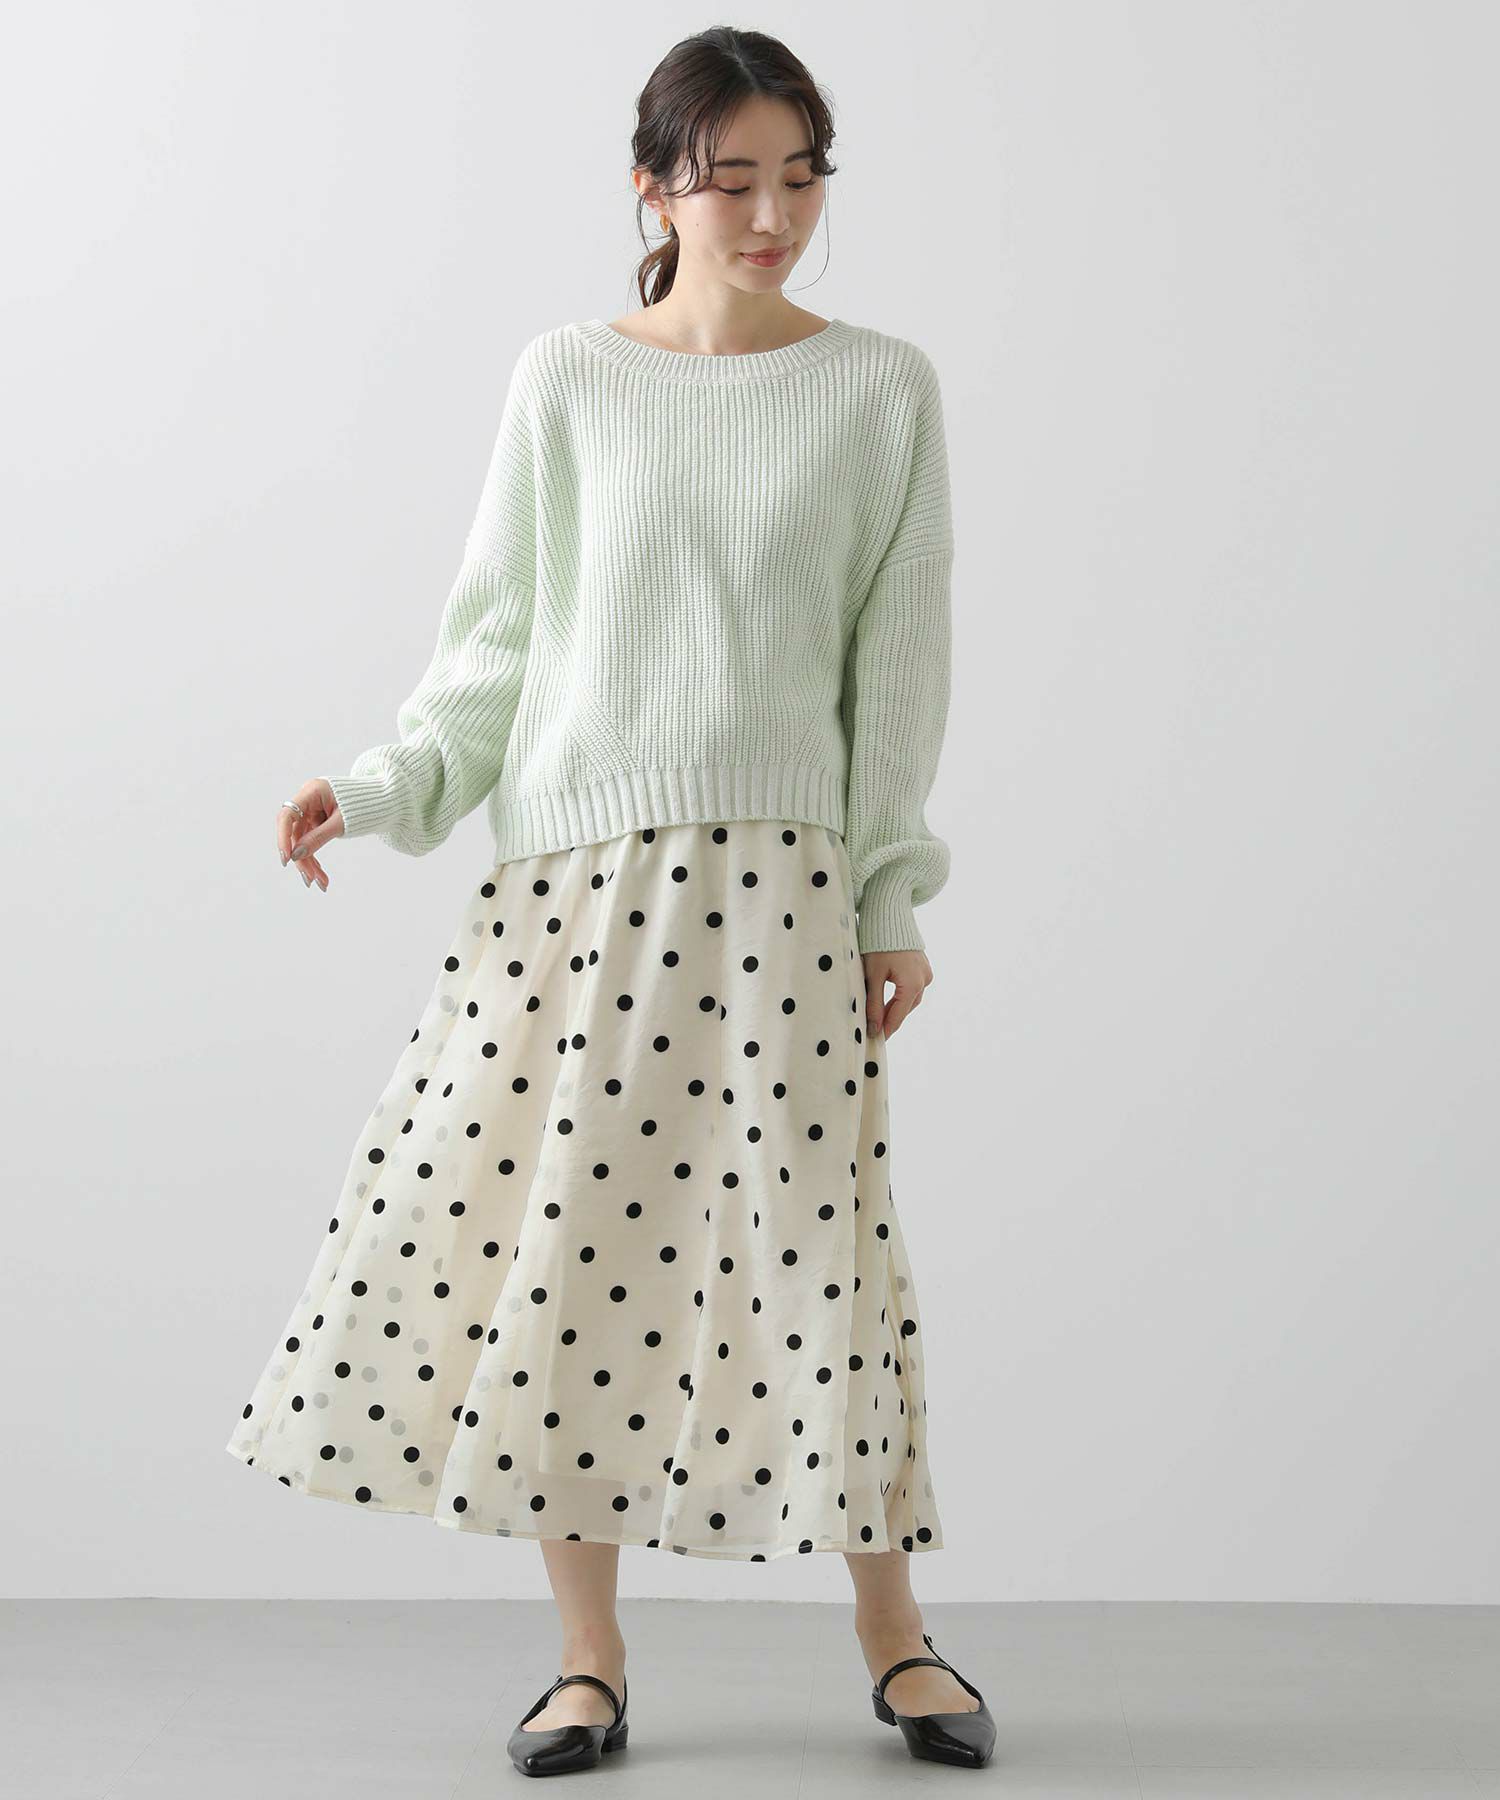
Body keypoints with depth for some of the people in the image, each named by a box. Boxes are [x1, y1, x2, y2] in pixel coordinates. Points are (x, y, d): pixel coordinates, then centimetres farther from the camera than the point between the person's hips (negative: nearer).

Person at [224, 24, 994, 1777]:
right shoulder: (566, 379, 5)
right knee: (546, 1238, 1)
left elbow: (898, 663, 5)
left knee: (807, 1238, -2)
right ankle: (590, 1655, 16)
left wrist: (895, 896, 2)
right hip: (568, 872, 1)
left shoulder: (881, 390, 4)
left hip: (777, 876, -1)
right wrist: (381, 785, -4)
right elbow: (498, 641, 9)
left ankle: (894, 1635, 17)